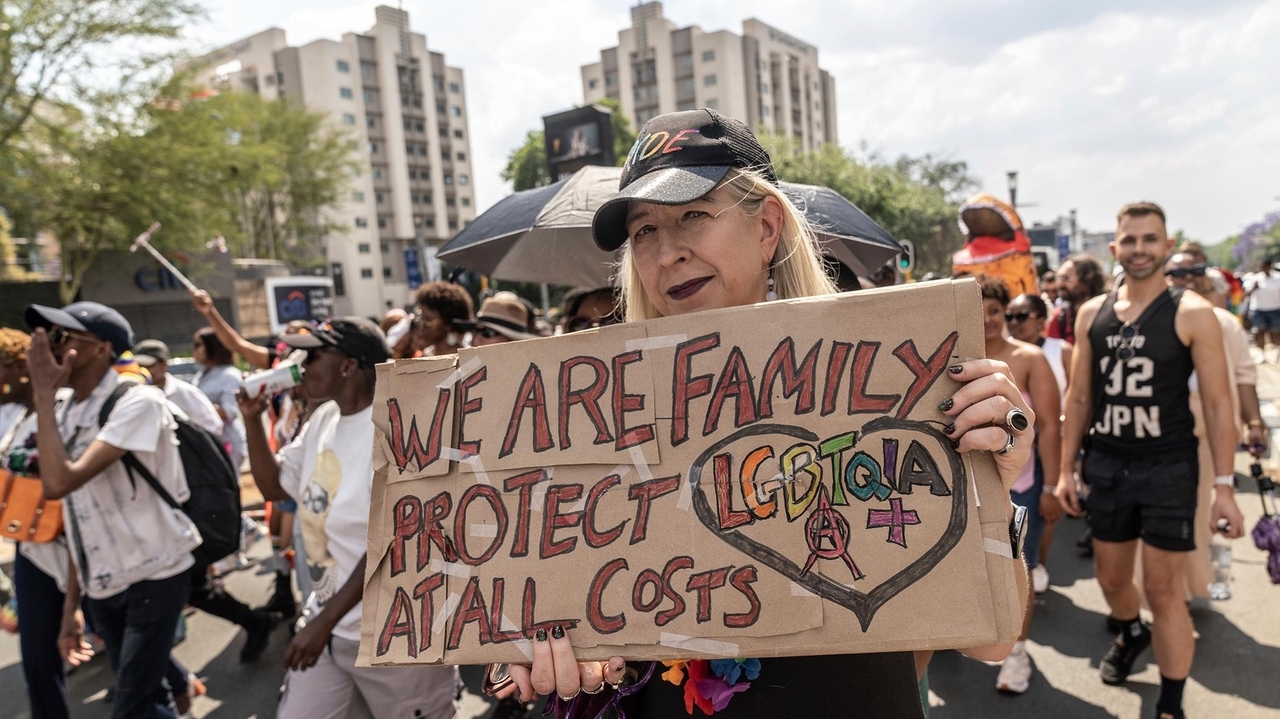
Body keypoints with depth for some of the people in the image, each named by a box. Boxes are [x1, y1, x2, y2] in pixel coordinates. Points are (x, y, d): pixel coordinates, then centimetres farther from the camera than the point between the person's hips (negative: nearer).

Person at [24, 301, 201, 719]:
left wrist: (44, 393, -20)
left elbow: (59, 483, -29)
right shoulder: (65, 414, 4)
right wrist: (70, 607, 12)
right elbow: (81, 519, 10)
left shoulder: (138, 402, -18)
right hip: (101, 585, 7)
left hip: (154, 578, -7)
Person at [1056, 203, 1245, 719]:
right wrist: (1067, 469, 6)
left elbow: (1217, 404, -8)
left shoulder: (1192, 314, -8)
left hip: (1168, 469, -4)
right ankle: (1131, 634, 51)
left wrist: (1224, 486, -12)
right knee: (1111, 578, 19)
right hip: (1105, 466, 4)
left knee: (1163, 590, 1)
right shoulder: (1091, 314, 3)